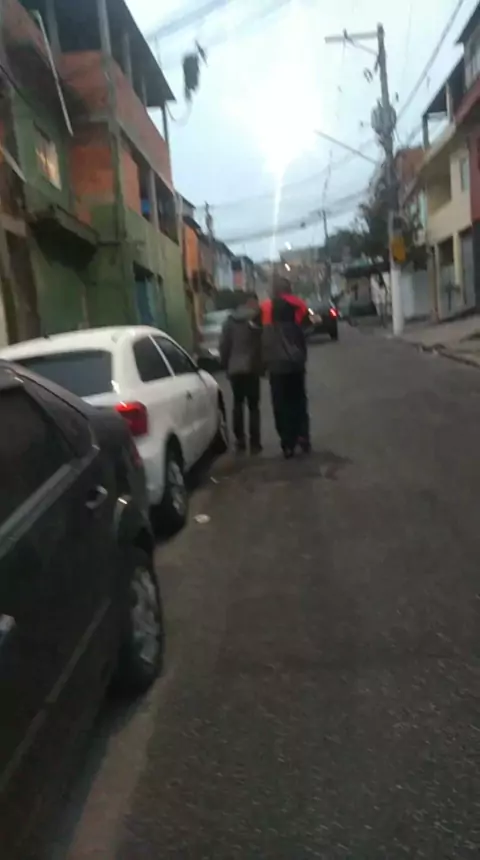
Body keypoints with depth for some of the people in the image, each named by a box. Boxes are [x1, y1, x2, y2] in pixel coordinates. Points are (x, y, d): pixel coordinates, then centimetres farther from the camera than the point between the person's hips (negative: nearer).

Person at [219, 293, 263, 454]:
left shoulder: (231, 320, 8)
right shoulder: (256, 318, -4)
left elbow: (224, 345, 8)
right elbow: (262, 344, -5)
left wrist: (225, 365, 16)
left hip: (234, 368, 3)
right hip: (251, 368, -3)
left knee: (238, 404, 16)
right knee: (253, 406, 2)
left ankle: (240, 439, 14)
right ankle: (254, 443, -1)